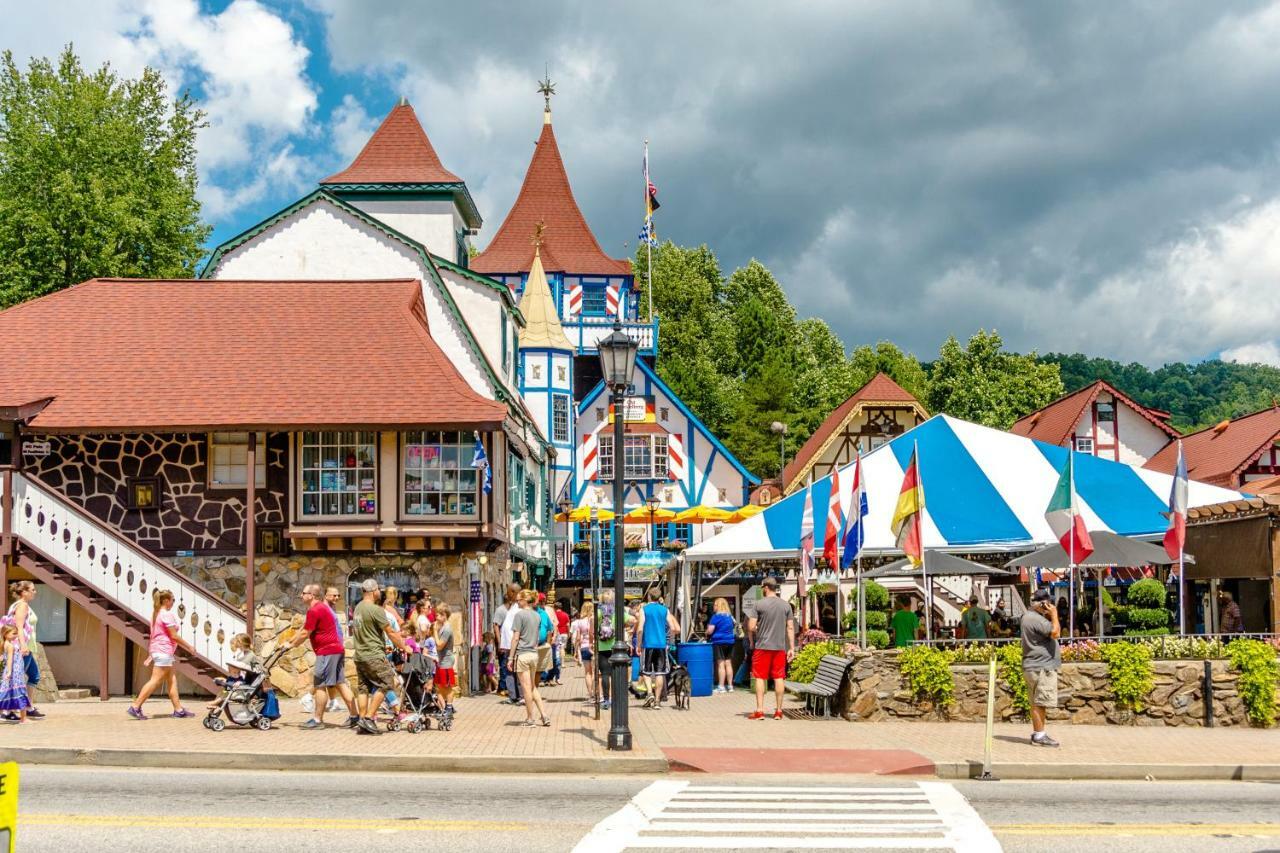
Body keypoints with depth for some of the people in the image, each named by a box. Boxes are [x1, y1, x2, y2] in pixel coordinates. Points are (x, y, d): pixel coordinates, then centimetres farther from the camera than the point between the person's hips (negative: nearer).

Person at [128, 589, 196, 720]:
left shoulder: (156, 614, 15)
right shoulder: (167, 614, -13)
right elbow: (174, 636, -16)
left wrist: (151, 655, 21)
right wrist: (189, 647, -6)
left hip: (156, 650, 10)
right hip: (164, 651, -10)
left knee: (172, 680, 10)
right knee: (155, 681, -9)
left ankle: (178, 709, 10)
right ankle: (135, 707, -10)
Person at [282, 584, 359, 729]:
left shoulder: (314, 611, -14)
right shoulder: (322, 607, 19)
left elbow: (305, 634, -12)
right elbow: (304, 629, 26)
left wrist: (291, 645, 2)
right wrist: (290, 641, 27)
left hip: (327, 652, -10)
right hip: (337, 650, 10)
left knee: (320, 685, -4)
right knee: (340, 683, 9)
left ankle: (318, 720, 0)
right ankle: (354, 715, 8)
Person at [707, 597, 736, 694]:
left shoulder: (716, 616, -10)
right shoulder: (730, 616, 11)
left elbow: (710, 631, -13)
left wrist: (707, 634, 8)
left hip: (719, 642, -6)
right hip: (730, 641, 6)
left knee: (721, 664, -5)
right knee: (728, 663, 9)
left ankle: (721, 687, -6)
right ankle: (730, 686, 12)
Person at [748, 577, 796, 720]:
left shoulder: (759, 604, -7)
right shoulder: (786, 605, 5)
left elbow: (751, 627, -9)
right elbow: (790, 628, 3)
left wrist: (752, 641, 9)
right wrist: (792, 648, 7)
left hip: (762, 646, -3)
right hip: (780, 647, 3)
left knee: (760, 677, 3)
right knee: (779, 678, 7)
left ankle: (759, 711, 0)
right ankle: (778, 711, 10)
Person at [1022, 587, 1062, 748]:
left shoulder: (1028, 616, 16)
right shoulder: (1036, 619, -18)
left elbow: (1053, 630, 22)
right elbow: (1055, 632, -24)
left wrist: (1050, 616, 7)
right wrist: (1054, 614, -14)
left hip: (1033, 667, 11)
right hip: (1042, 668, -11)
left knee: (1037, 703, 14)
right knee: (1040, 703, -8)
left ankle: (1036, 733, 19)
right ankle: (1039, 736, -6)